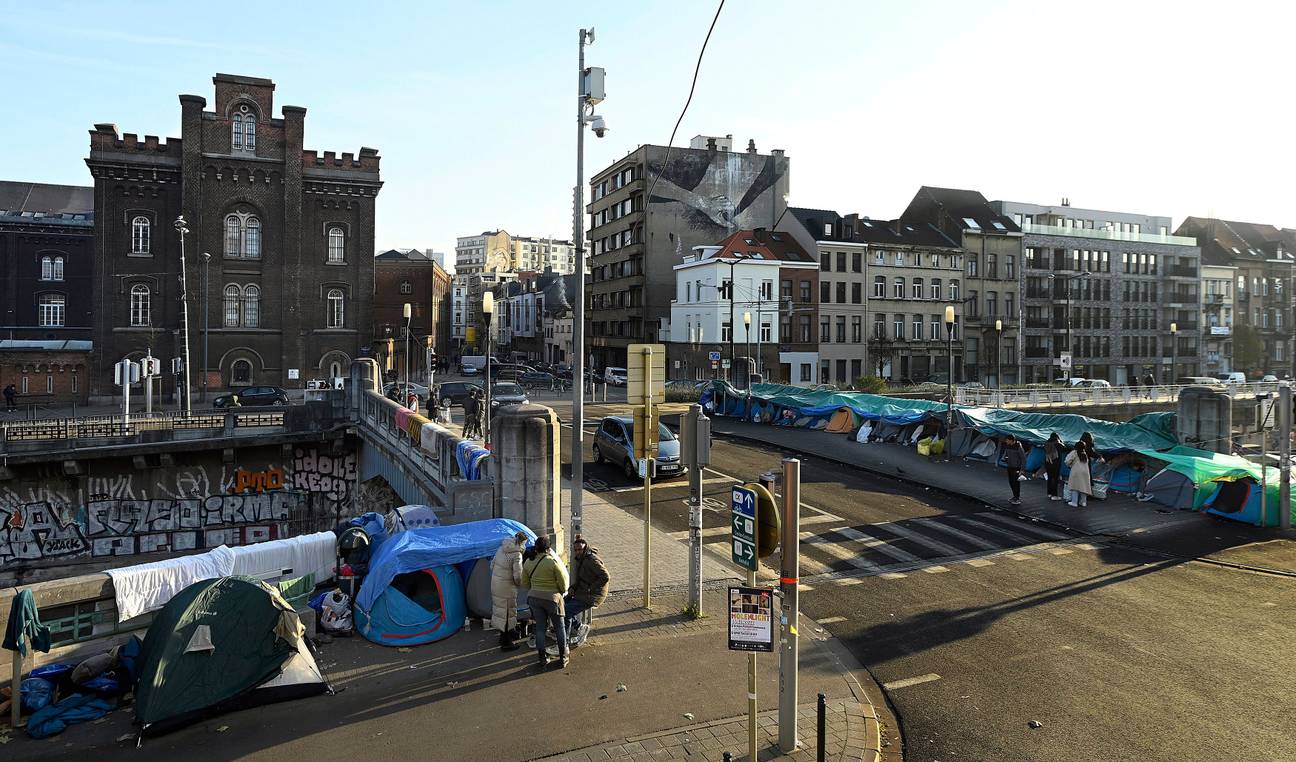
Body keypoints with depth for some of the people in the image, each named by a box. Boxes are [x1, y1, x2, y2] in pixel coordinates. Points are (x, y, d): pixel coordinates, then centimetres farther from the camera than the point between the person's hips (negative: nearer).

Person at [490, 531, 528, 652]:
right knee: (507, 613, 5)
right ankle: (506, 643, 13)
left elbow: (492, 565, 11)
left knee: (500, 609, 20)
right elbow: (517, 576, -21)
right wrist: (519, 584, 0)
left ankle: (504, 636, 36)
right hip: (507, 587, -7)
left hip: (495, 584, 8)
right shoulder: (517, 555, -20)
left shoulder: (501, 549, 2)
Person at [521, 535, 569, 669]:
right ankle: (563, 658, 18)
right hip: (552, 598, -4)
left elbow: (524, 583, 10)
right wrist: (561, 592, 8)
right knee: (559, 628, 12)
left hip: (534, 598, 4)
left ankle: (542, 659, 18)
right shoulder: (553, 562, -17)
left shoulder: (528, 563, 0)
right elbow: (563, 583, -12)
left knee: (540, 628, 14)